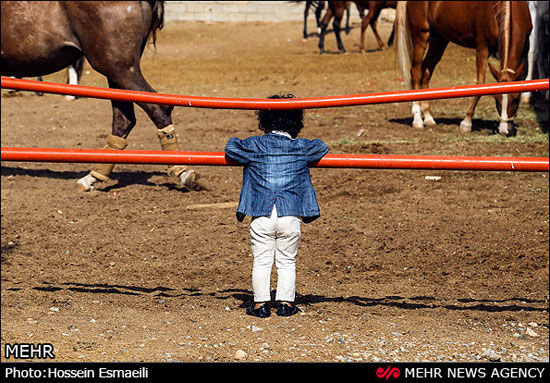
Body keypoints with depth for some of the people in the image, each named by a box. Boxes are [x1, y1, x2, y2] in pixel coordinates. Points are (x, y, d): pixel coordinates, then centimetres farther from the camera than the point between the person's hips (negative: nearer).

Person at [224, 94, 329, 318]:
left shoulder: (254, 146, 1)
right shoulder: (300, 148, 3)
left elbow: (231, 149, 2)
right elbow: (321, 148, 15)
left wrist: (233, 143, 23)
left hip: (262, 215, 0)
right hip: (291, 216, 0)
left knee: (261, 261, 7)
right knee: (287, 262, 11)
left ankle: (261, 303, 9)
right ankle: (285, 302, 13)